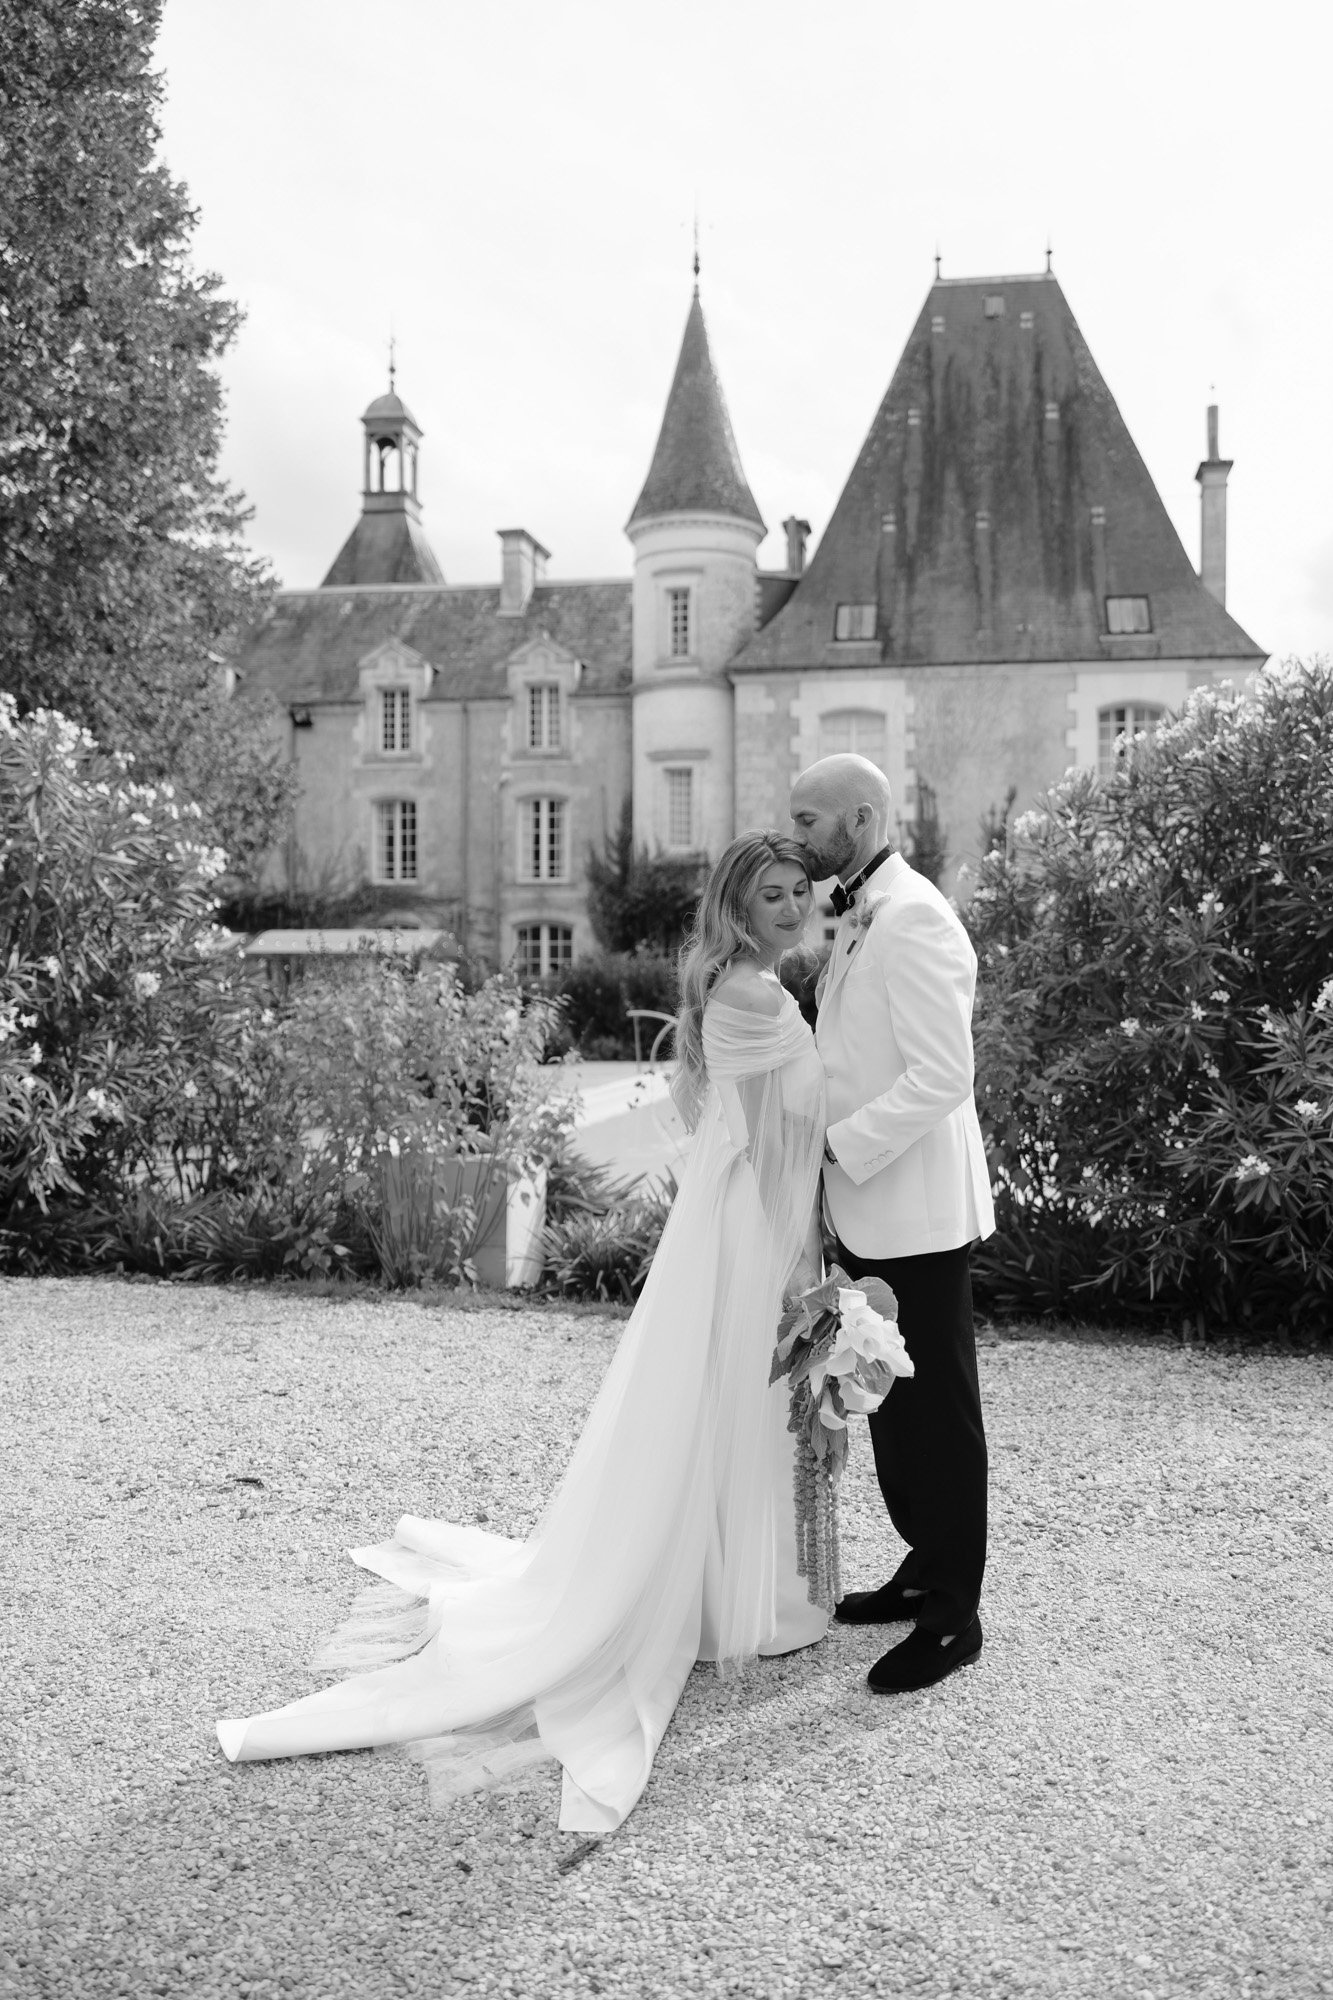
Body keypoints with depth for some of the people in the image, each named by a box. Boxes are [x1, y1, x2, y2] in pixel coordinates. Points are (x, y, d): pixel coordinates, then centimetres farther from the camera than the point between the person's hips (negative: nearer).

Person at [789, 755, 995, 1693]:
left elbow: (943, 1075, -24)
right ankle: (926, 1569, 32)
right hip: (869, 1210, 9)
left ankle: (953, 1615, 14)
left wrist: (836, 1146, -20)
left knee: (937, 1410, 2)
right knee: (890, 1401, 18)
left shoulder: (914, 920, -18)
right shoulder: (859, 917, 12)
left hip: (916, 1213, -9)